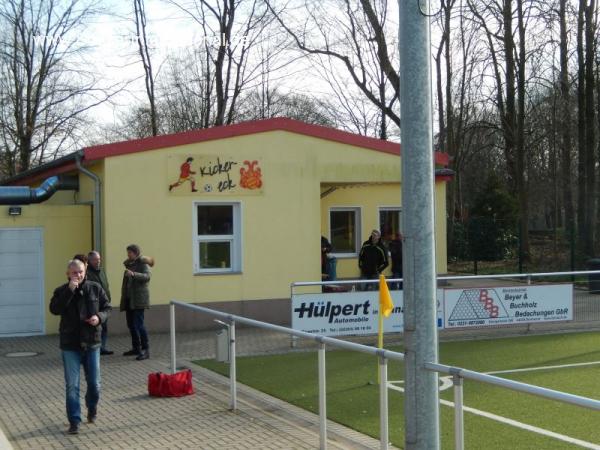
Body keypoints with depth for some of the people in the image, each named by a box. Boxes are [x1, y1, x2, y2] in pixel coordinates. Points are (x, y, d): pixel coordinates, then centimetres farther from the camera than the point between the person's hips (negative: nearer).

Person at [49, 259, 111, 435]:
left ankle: (92, 409, 39)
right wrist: (69, 291, -26)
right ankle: (74, 421, 4)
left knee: (94, 382, 12)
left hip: (91, 342, 2)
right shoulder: (61, 291, -4)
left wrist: (100, 317, -13)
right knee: (72, 385, -3)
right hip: (70, 345, -2)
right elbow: (54, 309, -21)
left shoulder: (95, 288, 1)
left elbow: (107, 307, 8)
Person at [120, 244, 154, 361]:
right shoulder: (129, 264, 17)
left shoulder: (143, 264, -6)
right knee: (131, 324, 11)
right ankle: (136, 348, 21)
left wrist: (133, 274, -40)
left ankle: (145, 350, -13)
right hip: (129, 299, 8)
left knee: (138, 324, -15)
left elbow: (147, 276, -25)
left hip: (139, 299, -8)